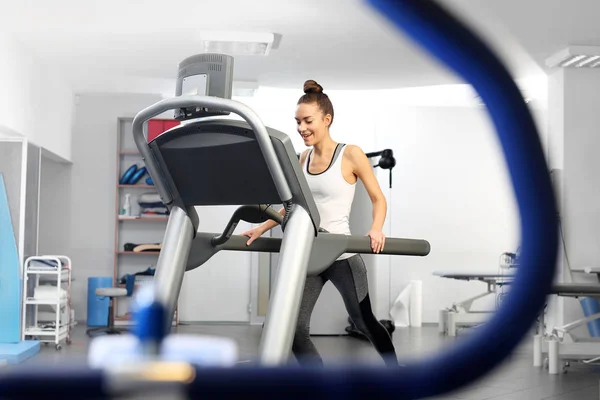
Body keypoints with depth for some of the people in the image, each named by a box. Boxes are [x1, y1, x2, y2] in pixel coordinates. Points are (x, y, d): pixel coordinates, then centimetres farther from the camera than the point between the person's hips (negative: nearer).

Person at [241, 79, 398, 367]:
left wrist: (376, 229, -24)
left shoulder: (351, 155, -8)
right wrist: (261, 229, 7)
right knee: (294, 328, -6)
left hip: (341, 253, -5)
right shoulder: (303, 159, 8)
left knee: (364, 321, 13)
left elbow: (378, 199, -6)